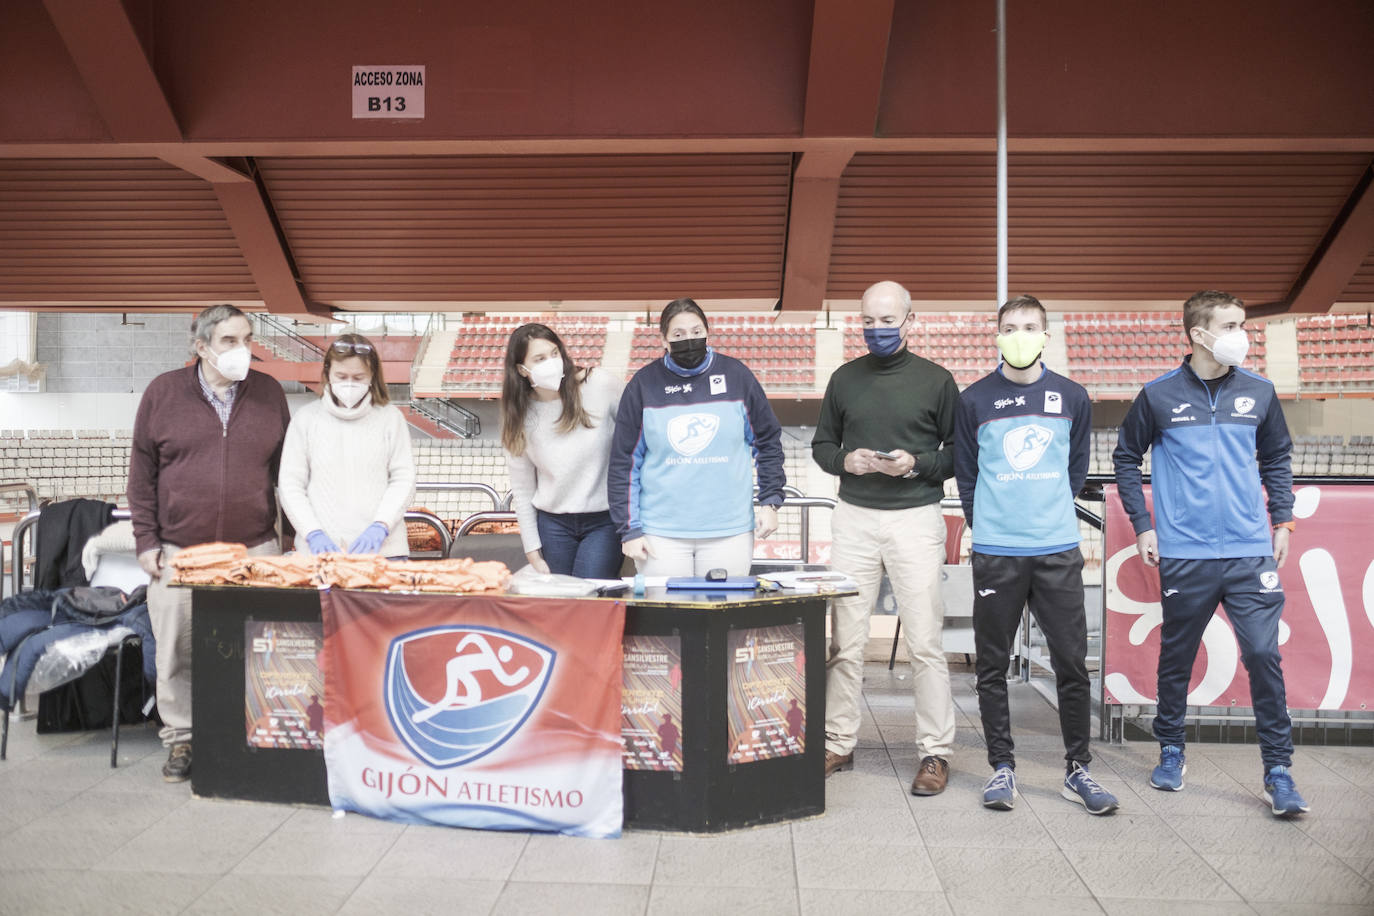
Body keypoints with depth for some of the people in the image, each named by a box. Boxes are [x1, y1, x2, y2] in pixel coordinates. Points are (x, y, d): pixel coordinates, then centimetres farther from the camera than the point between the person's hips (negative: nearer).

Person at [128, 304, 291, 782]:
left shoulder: (268, 393, 6)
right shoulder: (163, 393, 3)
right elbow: (142, 473, 5)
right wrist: (146, 541, 0)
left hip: (254, 548, 0)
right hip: (178, 550, 0)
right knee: (177, 655, 7)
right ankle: (181, 740, 22)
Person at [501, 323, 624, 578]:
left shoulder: (602, 385, -11)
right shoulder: (520, 415, -1)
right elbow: (522, 490, 5)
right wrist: (533, 553, 3)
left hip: (605, 520, -3)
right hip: (553, 523, 3)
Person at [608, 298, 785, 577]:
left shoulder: (736, 375, 4)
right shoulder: (644, 384, 2)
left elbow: (768, 441, 11)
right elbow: (623, 462, 3)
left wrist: (769, 502, 4)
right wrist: (629, 530, -2)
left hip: (730, 530, 1)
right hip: (661, 532, 0)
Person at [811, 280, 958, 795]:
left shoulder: (936, 380, 3)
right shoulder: (844, 379, 11)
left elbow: (959, 454, 4)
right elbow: (821, 444, 17)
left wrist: (916, 464, -13)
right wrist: (844, 459, -4)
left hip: (916, 520, -3)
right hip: (854, 519, 3)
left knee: (925, 642, -3)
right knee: (844, 640, 6)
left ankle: (935, 753, 8)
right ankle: (838, 743, 18)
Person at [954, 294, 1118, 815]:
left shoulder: (1072, 398, 5)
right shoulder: (974, 401, 1)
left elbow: (1077, 468, 16)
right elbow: (966, 474, 9)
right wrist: (987, 524, 8)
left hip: (1058, 551, 1)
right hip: (994, 553, -1)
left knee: (1072, 662, 3)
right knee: (993, 665, 6)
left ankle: (1077, 769, 17)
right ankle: (1002, 767, 18)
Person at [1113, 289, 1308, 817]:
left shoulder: (1258, 392, 5)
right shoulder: (1159, 395, -2)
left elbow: (1277, 458, 18)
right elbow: (1127, 457, 8)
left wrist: (1281, 520, 11)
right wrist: (1142, 524, 3)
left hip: (1251, 552, 1)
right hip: (1184, 554, -1)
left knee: (1264, 655, -5)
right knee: (1176, 657, 10)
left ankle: (1278, 771, 7)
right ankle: (1170, 751, 28)